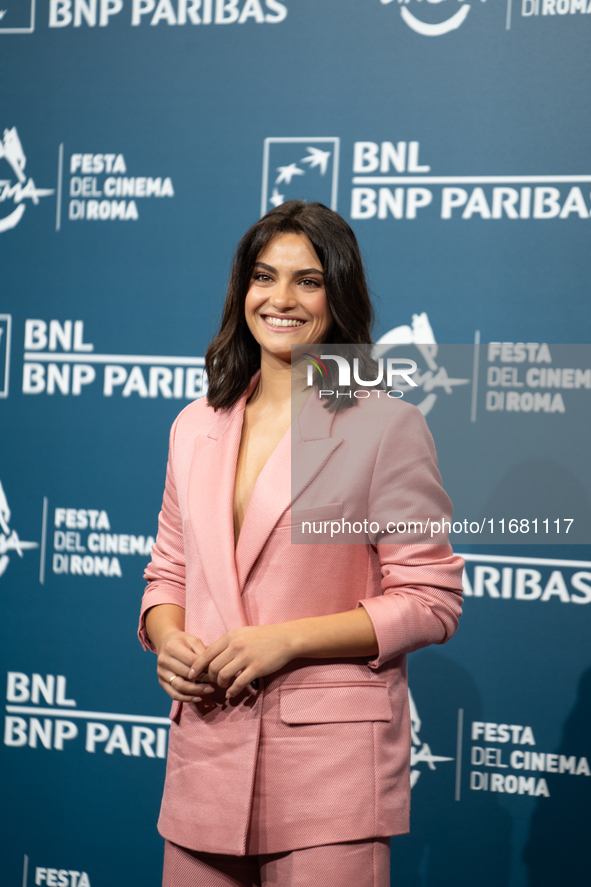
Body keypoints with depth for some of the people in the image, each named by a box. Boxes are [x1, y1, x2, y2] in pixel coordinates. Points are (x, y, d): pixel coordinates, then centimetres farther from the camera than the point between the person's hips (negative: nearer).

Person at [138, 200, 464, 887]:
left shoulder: (386, 426, -4)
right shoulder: (196, 426, 13)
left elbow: (431, 602, -6)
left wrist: (286, 640, -15)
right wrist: (169, 640, -3)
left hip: (332, 759, -4)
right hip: (205, 748, 5)